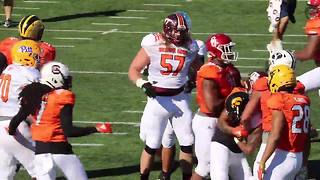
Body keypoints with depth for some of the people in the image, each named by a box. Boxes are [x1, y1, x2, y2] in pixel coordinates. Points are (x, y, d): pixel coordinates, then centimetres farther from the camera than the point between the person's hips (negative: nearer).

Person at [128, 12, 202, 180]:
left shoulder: (190, 47, -4)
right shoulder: (153, 45, -13)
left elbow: (198, 68, 15)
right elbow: (133, 70, -10)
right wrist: (142, 84, -28)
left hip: (180, 98, 3)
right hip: (158, 99, -3)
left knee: (187, 143, 6)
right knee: (152, 145, 0)